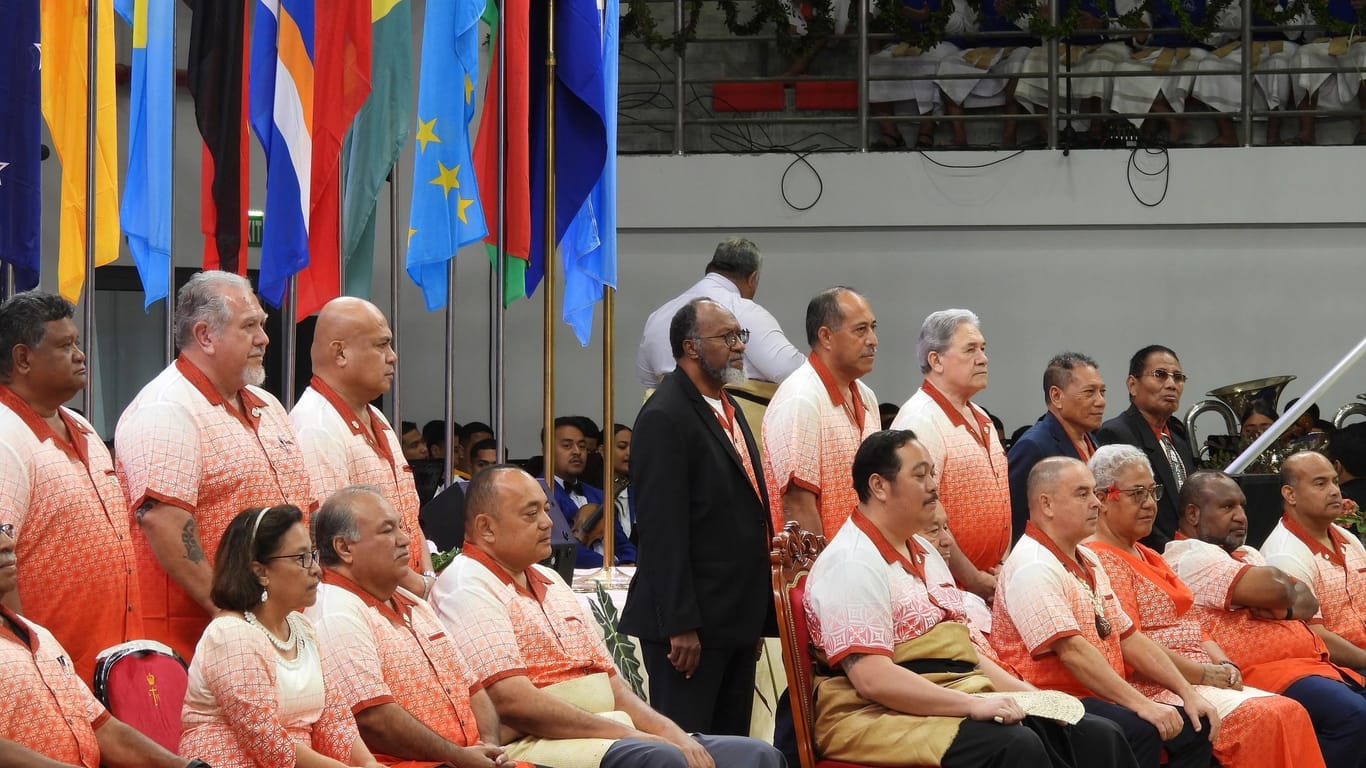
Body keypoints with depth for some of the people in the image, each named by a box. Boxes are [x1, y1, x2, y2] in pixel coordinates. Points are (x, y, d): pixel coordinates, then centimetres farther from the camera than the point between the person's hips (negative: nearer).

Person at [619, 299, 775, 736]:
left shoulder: (728, 409, 17)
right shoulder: (665, 419, -13)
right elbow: (663, 530, -18)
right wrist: (680, 625, -21)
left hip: (737, 618, 9)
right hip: (691, 623, -9)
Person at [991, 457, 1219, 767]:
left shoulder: (1088, 561, 18)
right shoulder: (1033, 567, -14)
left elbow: (1129, 637, 20)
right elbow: (1072, 650, -23)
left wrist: (1188, 693, 10)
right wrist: (1141, 704, -25)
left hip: (1103, 700, 10)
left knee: (1195, 725, -2)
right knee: (1141, 731, -31)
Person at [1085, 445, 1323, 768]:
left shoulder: (1149, 558, 24)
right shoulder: (1101, 560, -7)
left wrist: (1225, 666, 2)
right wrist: (1205, 674, -14)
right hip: (1157, 689, -9)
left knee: (1291, 714, -13)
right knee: (1263, 718, -26)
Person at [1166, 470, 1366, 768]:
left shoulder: (1247, 554, 27)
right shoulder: (1188, 557, -5)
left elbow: (1308, 602, 17)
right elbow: (1273, 588, -16)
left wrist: (1283, 608, -5)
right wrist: (1289, 589, 8)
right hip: (1262, 672, -10)